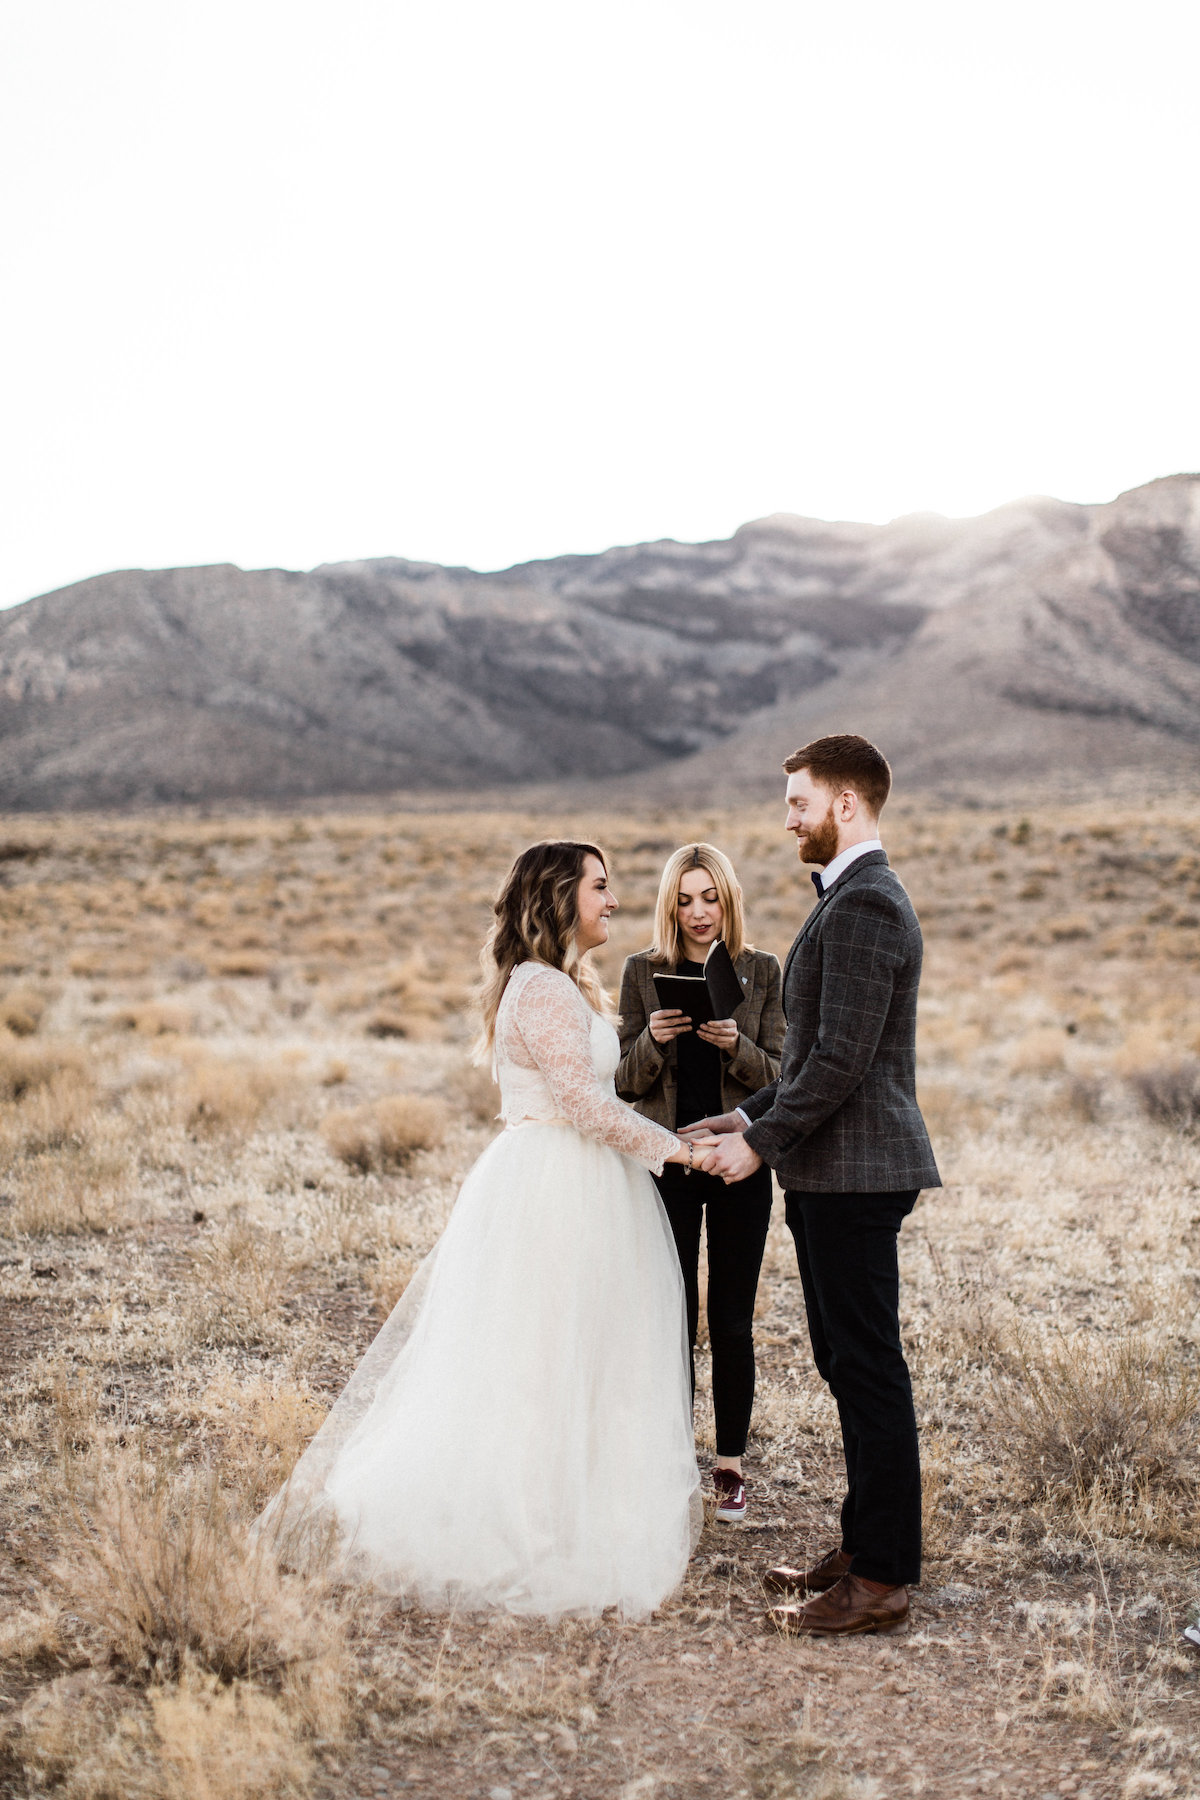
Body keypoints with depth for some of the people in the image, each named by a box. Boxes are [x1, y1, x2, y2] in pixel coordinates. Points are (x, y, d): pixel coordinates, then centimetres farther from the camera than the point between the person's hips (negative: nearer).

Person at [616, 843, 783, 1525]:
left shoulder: (760, 971, 4)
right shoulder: (643, 971, 3)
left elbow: (779, 1076, 0)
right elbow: (625, 1081, 3)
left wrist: (735, 1046, -20)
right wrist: (653, 1040, -18)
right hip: (666, 1160, 0)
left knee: (732, 1319, 4)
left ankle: (731, 1465, 16)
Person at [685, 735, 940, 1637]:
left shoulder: (864, 904, -17)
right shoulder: (856, 898, 17)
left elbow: (842, 1058, -23)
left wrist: (760, 1142, -15)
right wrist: (752, 1115, 16)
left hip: (854, 1175, -11)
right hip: (836, 1174, 11)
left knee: (870, 1371, -3)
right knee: (851, 1367, 16)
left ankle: (882, 1581, 5)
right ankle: (865, 1547, 26)